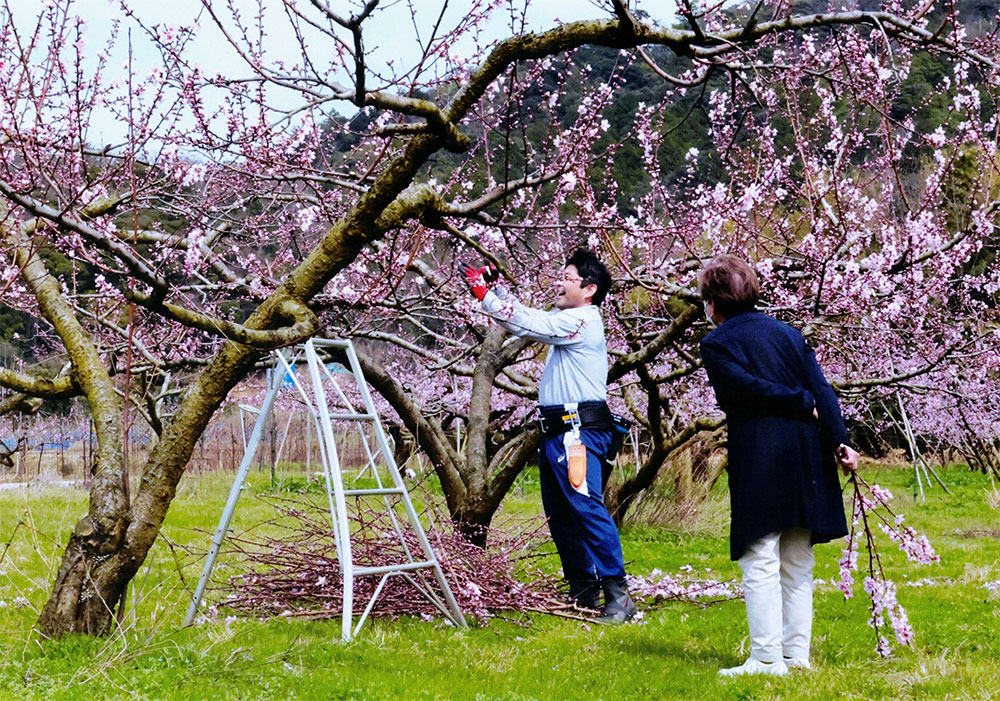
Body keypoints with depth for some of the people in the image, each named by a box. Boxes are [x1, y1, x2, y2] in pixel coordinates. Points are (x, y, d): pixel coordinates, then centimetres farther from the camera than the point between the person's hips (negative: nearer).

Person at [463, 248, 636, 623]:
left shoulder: (583, 320, -9)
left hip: (579, 430, -11)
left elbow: (529, 324, -14)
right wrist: (495, 287, 13)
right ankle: (583, 592, 16)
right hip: (556, 432, 11)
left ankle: (617, 594, -19)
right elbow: (527, 317, 26)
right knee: (560, 515, 11)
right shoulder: (566, 319, 22)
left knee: (587, 507, -18)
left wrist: (485, 296, -8)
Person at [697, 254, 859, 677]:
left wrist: (804, 405, -2)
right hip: (805, 454, 6)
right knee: (797, 564, 12)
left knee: (760, 563, -2)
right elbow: (822, 390, 5)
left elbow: (750, 388, -12)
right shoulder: (787, 333, 16)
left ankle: (767, 658, -4)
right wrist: (838, 441, -2)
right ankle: (797, 655, 15)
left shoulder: (715, 344, 1)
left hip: (757, 459, -6)